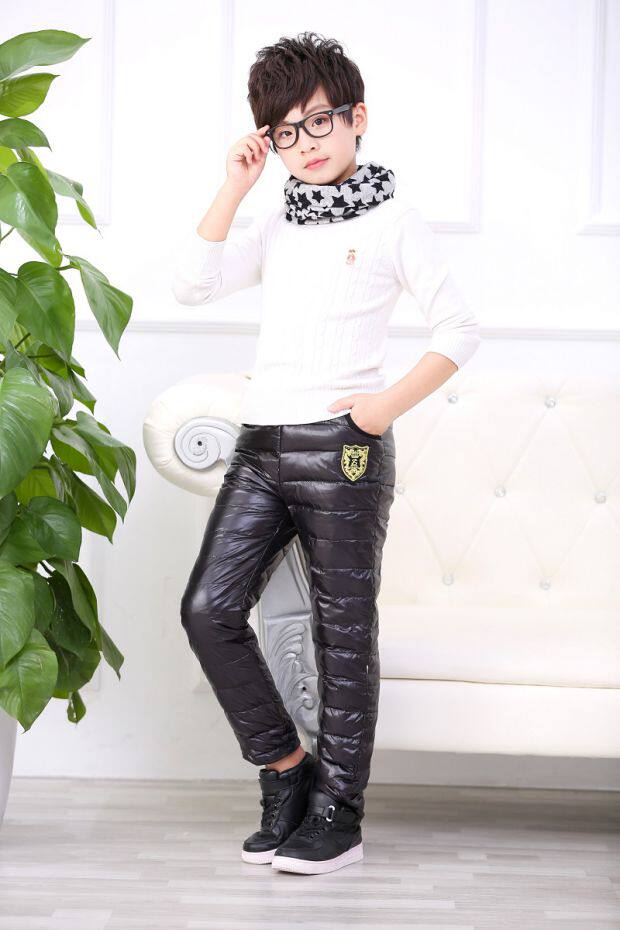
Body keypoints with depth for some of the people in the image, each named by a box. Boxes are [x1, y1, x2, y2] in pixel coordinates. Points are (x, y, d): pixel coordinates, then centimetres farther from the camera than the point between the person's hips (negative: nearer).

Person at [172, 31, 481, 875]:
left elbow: (459, 330, -2)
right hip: (262, 444, 6)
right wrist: (235, 186, 4)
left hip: (341, 449, -6)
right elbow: (194, 285, 4)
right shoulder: (277, 226, 17)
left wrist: (390, 402, -12)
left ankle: (337, 814, 11)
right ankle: (285, 766, 16)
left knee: (344, 630, 1)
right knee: (210, 607, -1)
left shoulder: (392, 220, 1)